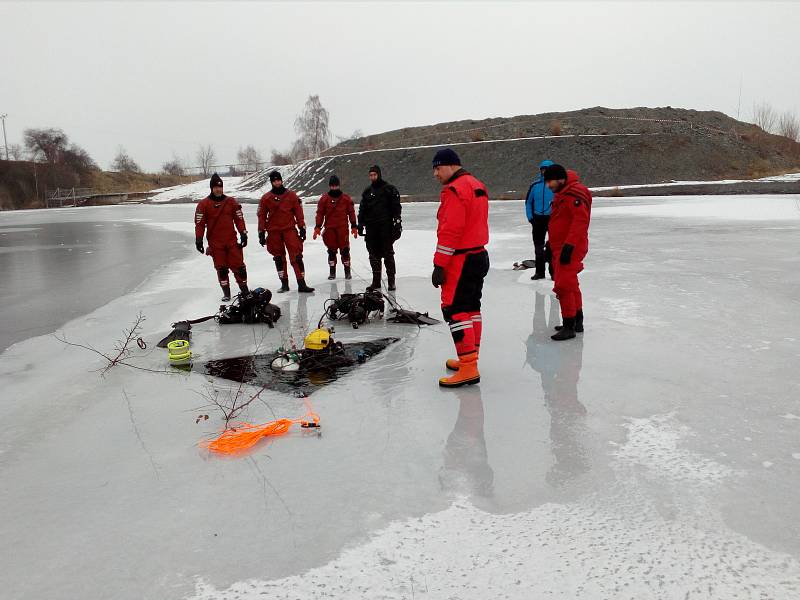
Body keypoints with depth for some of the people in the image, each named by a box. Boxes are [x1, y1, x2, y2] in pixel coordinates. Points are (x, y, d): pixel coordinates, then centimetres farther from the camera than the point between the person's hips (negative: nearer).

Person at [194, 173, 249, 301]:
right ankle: (226, 293, 14)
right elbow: (199, 223, -1)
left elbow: (239, 219, 8)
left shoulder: (231, 202, 6)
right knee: (221, 268, 3)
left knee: (238, 265, 1)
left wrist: (243, 233, 0)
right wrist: (199, 239, -6)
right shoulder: (204, 204, 0)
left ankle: (244, 289, 14)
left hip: (232, 240, 1)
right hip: (215, 242, -1)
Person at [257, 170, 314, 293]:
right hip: (273, 231, 2)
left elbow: (298, 212, 6)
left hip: (290, 229, -1)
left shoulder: (291, 195, 4)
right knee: (279, 258, 8)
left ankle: (301, 283, -10)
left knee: (296, 256, -10)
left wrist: (302, 228, 1)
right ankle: (284, 284, 18)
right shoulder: (266, 198, 5)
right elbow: (262, 216, 7)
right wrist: (261, 232, 4)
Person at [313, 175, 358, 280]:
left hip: (343, 228, -1)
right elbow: (320, 213, 5)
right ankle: (332, 272, 13)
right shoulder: (324, 199, 4)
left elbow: (351, 212, 8)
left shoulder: (346, 198, 4)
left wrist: (354, 226, 4)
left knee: (344, 250, -2)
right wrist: (317, 227, -2)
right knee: (331, 250, 5)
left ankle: (347, 271, 7)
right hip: (329, 228, 1)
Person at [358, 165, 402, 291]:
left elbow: (396, 206, -3)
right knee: (374, 255, 5)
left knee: (388, 253, -3)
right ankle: (376, 281, 12)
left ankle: (391, 281, 3)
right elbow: (362, 209, 19)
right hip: (371, 228, 5)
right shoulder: (367, 191, 16)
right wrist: (360, 224, 13)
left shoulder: (389, 189, 1)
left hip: (386, 226, -4)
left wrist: (397, 222, -10)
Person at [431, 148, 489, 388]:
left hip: (461, 260, -10)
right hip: (479, 256, 10)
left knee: (455, 310, -8)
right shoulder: (478, 186, 15)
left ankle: (468, 369, -8)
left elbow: (450, 231, -22)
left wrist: (439, 265, -19)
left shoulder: (454, 190, -16)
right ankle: (469, 359, 27)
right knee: (471, 307, 16)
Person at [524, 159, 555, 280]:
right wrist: (530, 217, 2)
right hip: (538, 219, 4)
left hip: (553, 219, -4)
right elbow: (528, 202, 10)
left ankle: (553, 271, 11)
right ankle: (539, 271, 22)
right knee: (538, 246, 11)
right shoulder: (535, 185, 3)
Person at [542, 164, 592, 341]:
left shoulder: (574, 194, -17)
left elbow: (580, 220, -26)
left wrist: (568, 246, -29)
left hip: (570, 248, -11)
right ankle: (577, 322, 30)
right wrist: (551, 244, 23)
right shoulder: (561, 193, 15)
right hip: (560, 247, 11)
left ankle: (569, 327, -3)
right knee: (571, 286, 18)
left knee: (563, 286, -10)